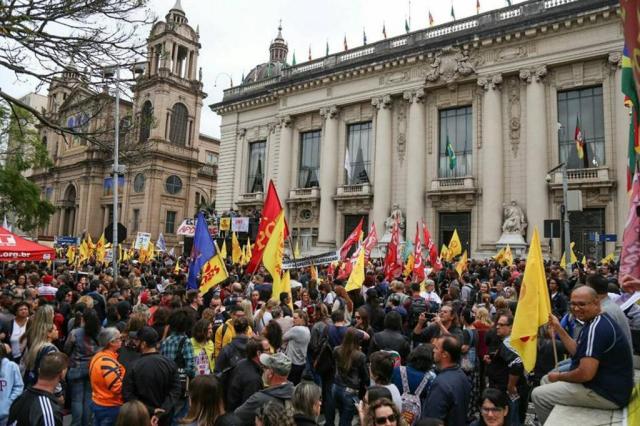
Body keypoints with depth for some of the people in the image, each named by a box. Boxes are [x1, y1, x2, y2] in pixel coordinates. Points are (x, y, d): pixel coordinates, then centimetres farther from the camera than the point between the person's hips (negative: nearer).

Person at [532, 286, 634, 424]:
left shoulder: (596, 328, -26)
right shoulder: (598, 322, 8)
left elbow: (585, 373, -29)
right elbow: (578, 352, 13)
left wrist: (559, 376, -11)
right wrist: (558, 328, 6)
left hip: (607, 393, -10)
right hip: (604, 383, 11)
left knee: (538, 394, -7)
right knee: (546, 380, 20)